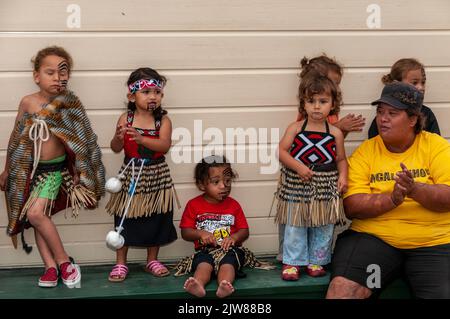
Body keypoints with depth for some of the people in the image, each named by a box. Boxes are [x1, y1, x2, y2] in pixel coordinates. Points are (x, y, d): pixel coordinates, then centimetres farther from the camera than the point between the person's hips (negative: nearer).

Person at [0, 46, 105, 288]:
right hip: (29, 168, 3)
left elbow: (81, 139, 2)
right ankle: (51, 266, 13)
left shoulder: (69, 104, -6)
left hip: (54, 169, -3)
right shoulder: (28, 102, -3)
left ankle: (63, 261, -4)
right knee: (38, 216, 4)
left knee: (36, 213, -17)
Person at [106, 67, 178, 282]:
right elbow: (116, 149, -7)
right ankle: (120, 263, 20)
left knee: (156, 220, 11)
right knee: (125, 219, 6)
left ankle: (152, 260, 28)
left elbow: (164, 145, -21)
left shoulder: (163, 120, -6)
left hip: (156, 177, 1)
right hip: (131, 176, -1)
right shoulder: (126, 119, -6)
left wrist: (140, 138, -33)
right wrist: (118, 137, -29)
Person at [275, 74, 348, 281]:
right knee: (295, 227, 6)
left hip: (326, 187, 2)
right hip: (297, 186, -2)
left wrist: (342, 176, -9)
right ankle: (292, 262, 18)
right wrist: (298, 166, -18)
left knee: (323, 229, 10)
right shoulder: (295, 128, -4)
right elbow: (281, 151, -6)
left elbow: (341, 159, 8)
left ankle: (316, 261, 26)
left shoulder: (335, 133, 1)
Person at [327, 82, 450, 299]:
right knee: (341, 289, -23)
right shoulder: (365, 151, 5)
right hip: (373, 236, 0)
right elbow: (351, 206, -5)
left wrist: (415, 190, -25)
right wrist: (392, 199, -21)